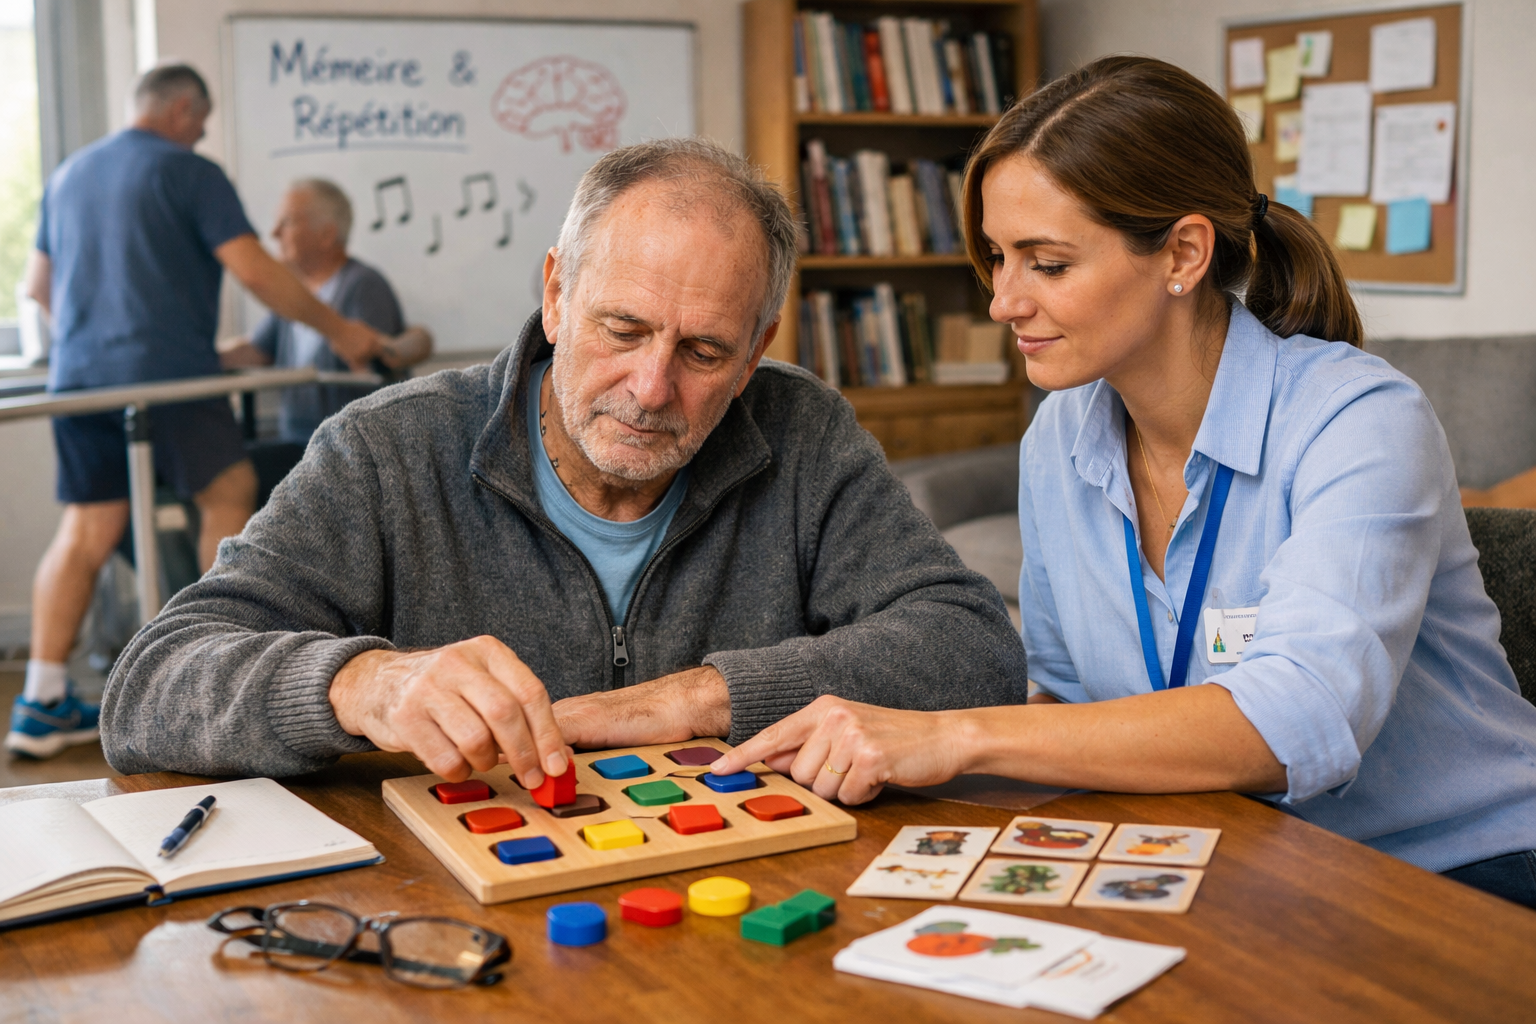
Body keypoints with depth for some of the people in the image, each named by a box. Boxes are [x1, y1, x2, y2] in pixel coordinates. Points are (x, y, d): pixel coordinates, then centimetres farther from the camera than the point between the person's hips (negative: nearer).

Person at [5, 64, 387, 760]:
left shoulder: (69, 174, 19)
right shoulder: (190, 173, -3)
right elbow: (254, 270, -10)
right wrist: (337, 330, -3)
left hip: (78, 378, 7)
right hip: (165, 372, -7)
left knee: (85, 531, 8)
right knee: (227, 494, 9)